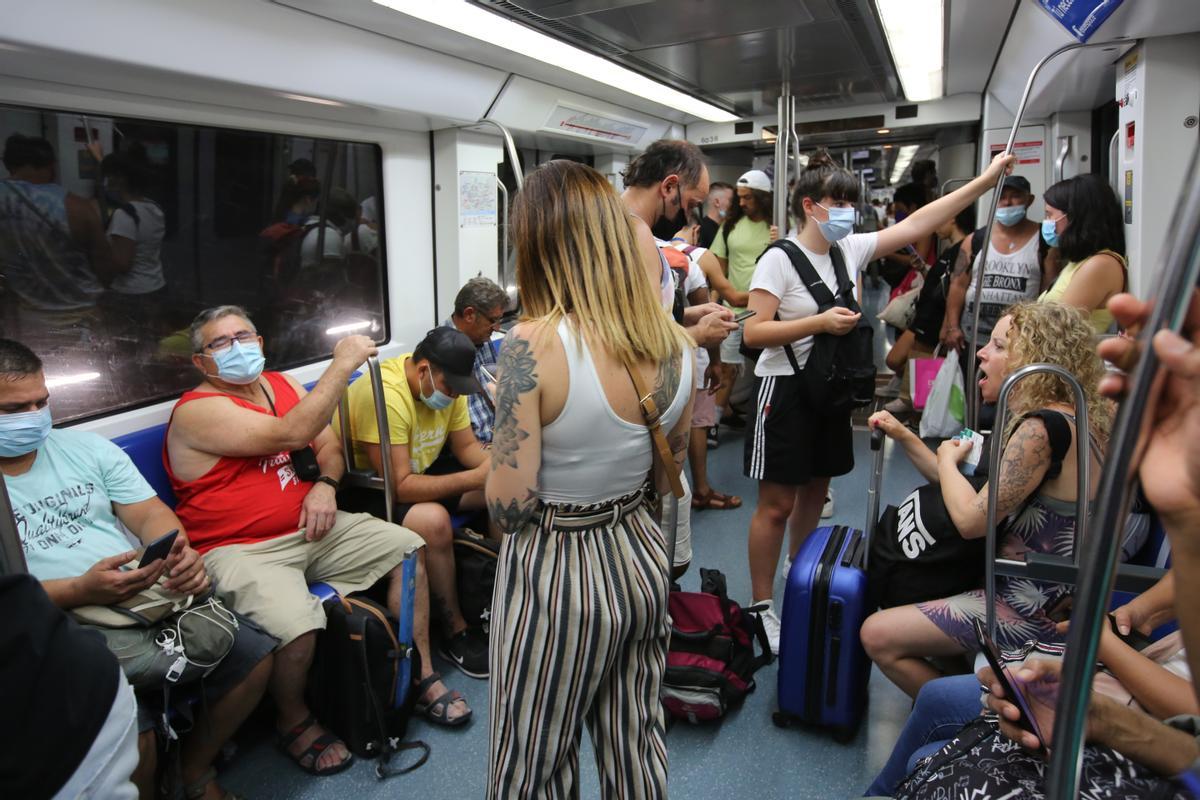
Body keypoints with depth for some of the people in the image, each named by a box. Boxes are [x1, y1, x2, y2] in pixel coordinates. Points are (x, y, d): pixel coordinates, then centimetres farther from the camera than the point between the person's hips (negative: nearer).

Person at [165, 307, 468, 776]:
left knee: (407, 546, -2)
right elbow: (290, 434, -26)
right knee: (299, 626, -32)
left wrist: (325, 483, -7)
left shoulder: (282, 384, 11)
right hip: (241, 550, -8)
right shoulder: (197, 411, -13)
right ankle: (293, 721, 3)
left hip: (309, 528, 8)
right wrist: (342, 364, -23)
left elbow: (328, 444, 16)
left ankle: (421, 676, 11)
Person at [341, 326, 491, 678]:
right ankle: (455, 634, -15)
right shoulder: (385, 395, -31)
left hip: (419, 470, 8)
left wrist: (495, 465, -21)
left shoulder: (446, 383, -5)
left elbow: (467, 445, 1)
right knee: (434, 521, -35)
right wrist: (475, 478, -34)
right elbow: (400, 486, -32)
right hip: (366, 485, -8)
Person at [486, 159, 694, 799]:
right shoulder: (674, 342, -4)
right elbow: (665, 476, 7)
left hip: (556, 574, -6)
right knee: (636, 749, 24)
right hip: (641, 558, 6)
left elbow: (509, 508, -20)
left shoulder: (534, 346, -24)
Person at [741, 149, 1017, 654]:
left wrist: (985, 179, 1)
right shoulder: (779, 259, -13)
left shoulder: (850, 249, 5)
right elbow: (753, 332, -18)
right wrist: (819, 322, -23)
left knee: (815, 490, 17)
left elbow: (915, 225, 3)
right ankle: (762, 606, 12)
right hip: (786, 388, -7)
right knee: (777, 503, -2)